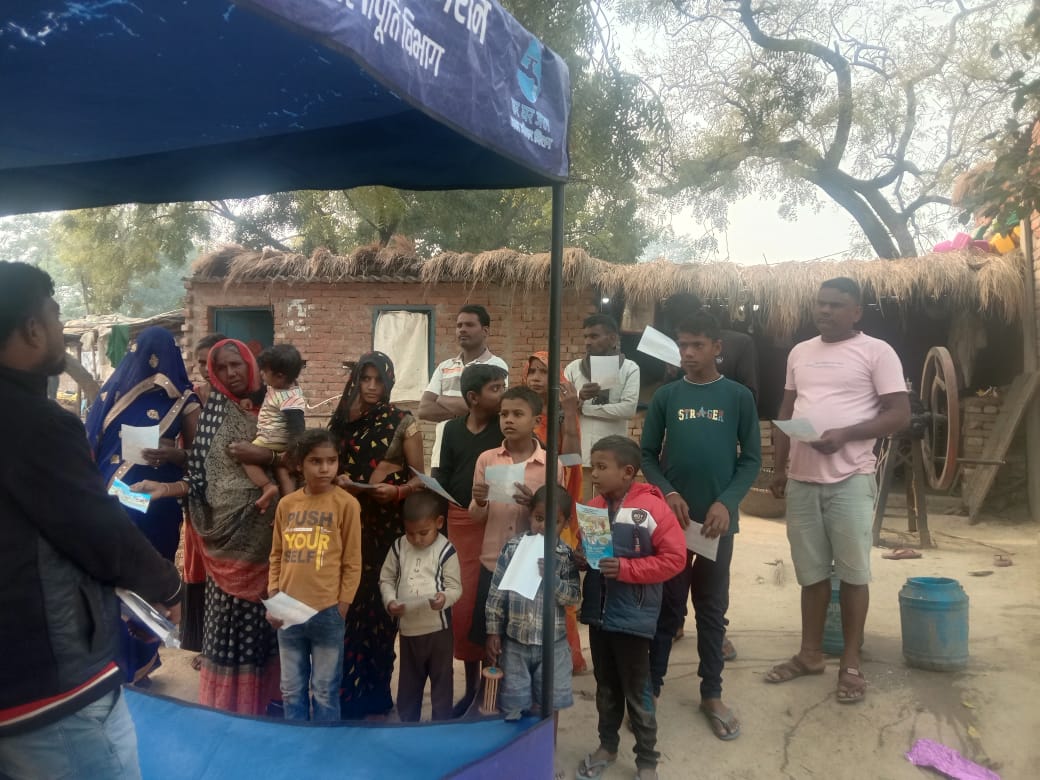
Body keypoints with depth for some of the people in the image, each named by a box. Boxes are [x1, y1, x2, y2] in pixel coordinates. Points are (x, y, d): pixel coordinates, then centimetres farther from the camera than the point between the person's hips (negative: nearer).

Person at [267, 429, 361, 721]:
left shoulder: (346, 503, -8)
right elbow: (277, 556, 11)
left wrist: (340, 610, -7)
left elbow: (352, 562, -6)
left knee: (325, 692, 7)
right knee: (292, 690, 16)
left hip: (326, 613, -4)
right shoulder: (286, 504, 4)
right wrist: (272, 599, 2)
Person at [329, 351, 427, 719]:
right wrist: (338, 481, -6)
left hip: (387, 526, -3)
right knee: (347, 607, 2)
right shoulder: (343, 420, 9)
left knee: (378, 607, 0)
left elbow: (420, 478, -1)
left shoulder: (404, 422, -1)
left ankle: (373, 697, 15)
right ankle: (346, 694, 17)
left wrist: (396, 491, -20)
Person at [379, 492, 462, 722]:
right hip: (408, 627, 3)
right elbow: (386, 579, 6)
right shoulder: (399, 548, -2)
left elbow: (455, 586, -10)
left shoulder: (446, 551, -12)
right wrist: (390, 601, -12)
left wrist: (445, 598, -31)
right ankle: (407, 723, 34)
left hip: (438, 627, -3)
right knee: (408, 680, 18)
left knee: (441, 679, 11)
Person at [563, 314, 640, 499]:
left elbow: (628, 408, -11)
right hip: (578, 452, 2)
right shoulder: (573, 368, 9)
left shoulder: (629, 369, 2)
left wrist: (584, 408, -7)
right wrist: (579, 397, -18)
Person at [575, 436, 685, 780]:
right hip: (598, 613, 5)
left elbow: (674, 558, -16)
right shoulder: (592, 507, 0)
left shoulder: (652, 508, -16)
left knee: (637, 692, 9)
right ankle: (607, 746, 40)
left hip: (633, 617, -5)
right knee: (606, 687, 21)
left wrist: (626, 568, -23)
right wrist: (580, 559, -7)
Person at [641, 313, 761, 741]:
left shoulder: (739, 396, -1)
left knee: (712, 608, 11)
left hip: (718, 517, 0)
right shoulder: (665, 396, 1)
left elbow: (751, 458, 0)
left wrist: (727, 502, -13)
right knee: (665, 604, 8)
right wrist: (667, 492, -13)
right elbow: (647, 454, 3)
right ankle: (651, 687, 22)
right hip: (671, 514, 0)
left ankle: (712, 695, 23)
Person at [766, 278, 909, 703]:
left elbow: (899, 415, -9)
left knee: (853, 571, 3)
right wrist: (779, 468, 13)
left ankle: (851, 663, 15)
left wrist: (844, 434, -21)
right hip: (802, 478, 5)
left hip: (851, 478, -5)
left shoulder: (876, 351, -4)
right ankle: (810, 654, 24)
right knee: (812, 571, 12)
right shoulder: (799, 352, 13)